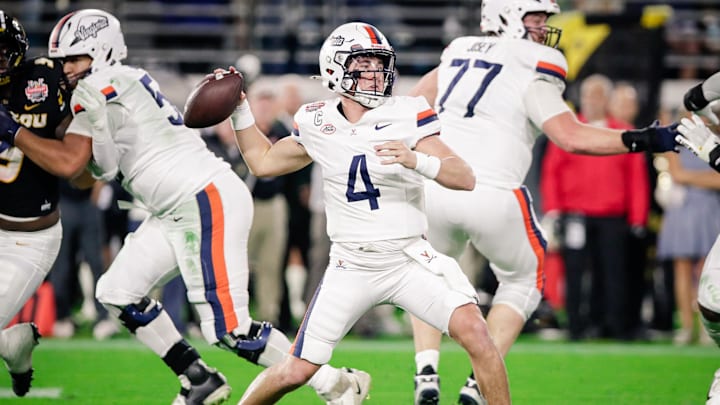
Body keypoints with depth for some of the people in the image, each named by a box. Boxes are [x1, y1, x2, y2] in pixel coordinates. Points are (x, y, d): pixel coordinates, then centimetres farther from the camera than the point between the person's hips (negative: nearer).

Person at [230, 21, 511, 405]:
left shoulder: (406, 117, -7)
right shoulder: (317, 123, 3)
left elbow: (465, 178, -14)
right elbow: (263, 162, 20)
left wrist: (417, 161, -31)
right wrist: (239, 110, 12)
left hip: (409, 261, -1)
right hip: (351, 268, 2)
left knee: (474, 332, -23)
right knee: (296, 371, -1)